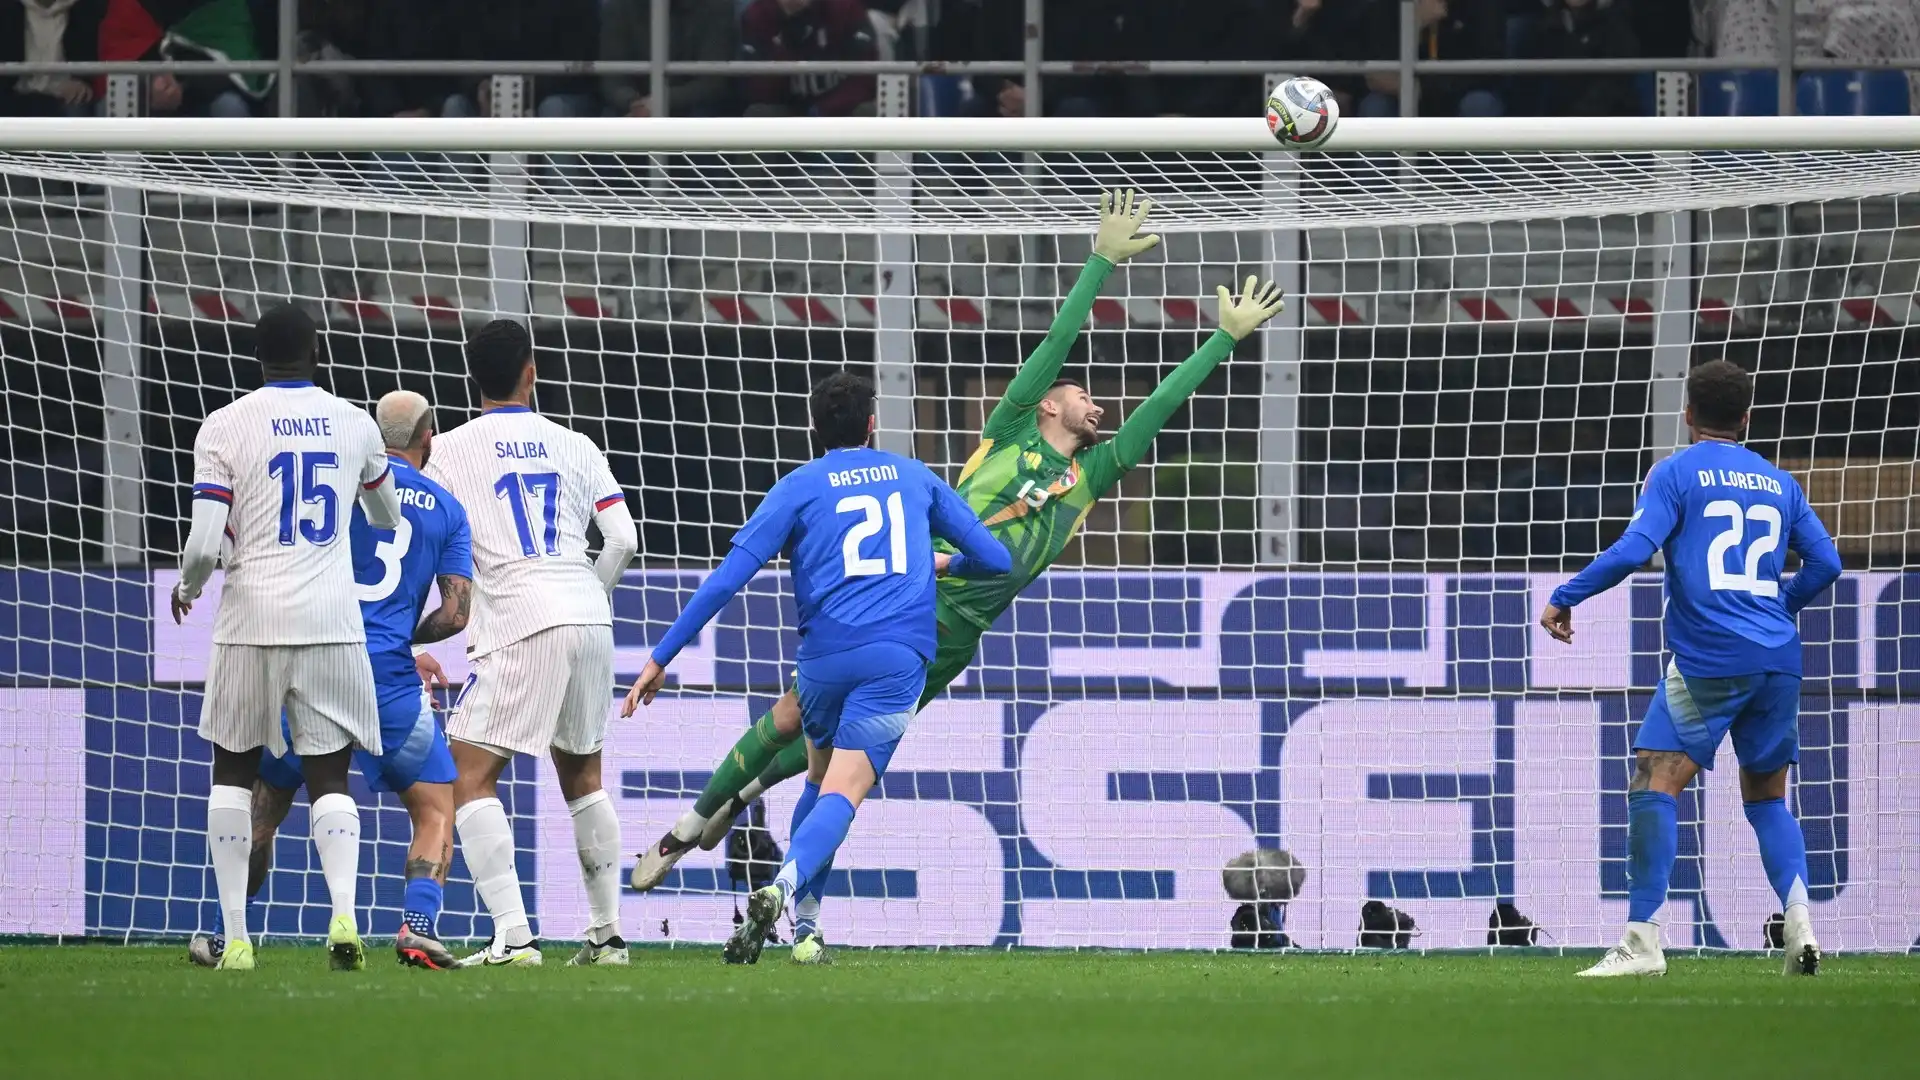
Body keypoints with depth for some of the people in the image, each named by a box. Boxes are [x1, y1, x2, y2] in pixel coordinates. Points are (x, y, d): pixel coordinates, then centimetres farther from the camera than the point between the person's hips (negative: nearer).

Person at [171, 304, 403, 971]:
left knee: (233, 771, 14)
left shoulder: (224, 428, -3)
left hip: (252, 621, -1)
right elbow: (389, 520, 26)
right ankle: (343, 913, -19)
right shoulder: (354, 424, 7)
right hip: (332, 622, 1)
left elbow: (204, 544, -10)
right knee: (329, 777, 6)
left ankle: (235, 937, 6)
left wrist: (186, 587, 13)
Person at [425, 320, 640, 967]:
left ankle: (512, 936, -17)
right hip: (589, 620, 5)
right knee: (582, 776, 19)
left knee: (471, 778, -4)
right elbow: (623, 539, 8)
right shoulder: (573, 447, 13)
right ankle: (608, 933, 19)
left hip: (521, 623, -5)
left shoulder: (451, 451, 4)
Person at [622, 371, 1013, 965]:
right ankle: (785, 889, -39)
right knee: (842, 794, -11)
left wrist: (661, 657, 3)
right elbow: (995, 558, 22)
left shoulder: (799, 486, 8)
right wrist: (945, 565, 46)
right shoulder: (915, 477, 16)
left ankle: (800, 921, 15)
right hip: (899, 655, -1)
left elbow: (727, 578, 0)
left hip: (824, 657, 1)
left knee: (821, 779, 24)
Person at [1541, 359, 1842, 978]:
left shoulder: (1678, 473, 1)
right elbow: (1825, 562, 15)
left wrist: (1565, 598, -2)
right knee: (1767, 796, 16)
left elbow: (1634, 550, -11)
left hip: (1708, 661, -6)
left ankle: (1642, 942, -14)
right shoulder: (1779, 483, 16)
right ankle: (1799, 922, -4)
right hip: (1779, 659, 6)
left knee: (1655, 784, -5)